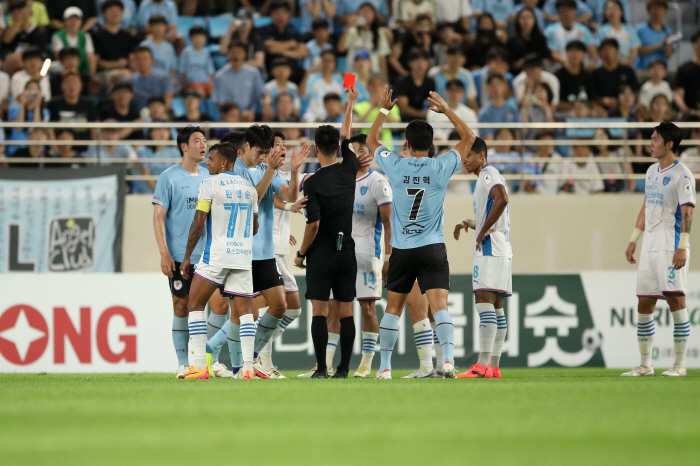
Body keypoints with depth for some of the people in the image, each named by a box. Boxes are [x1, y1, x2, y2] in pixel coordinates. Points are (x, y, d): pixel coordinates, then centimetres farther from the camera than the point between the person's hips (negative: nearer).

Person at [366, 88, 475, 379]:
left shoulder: (395, 166, -3)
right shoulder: (441, 167, -5)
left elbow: (371, 141, 17)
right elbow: (469, 137, 10)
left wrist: (385, 109, 20)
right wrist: (446, 110, 13)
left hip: (402, 250, 1)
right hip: (433, 248, -1)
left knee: (393, 308, 13)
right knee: (439, 306, -10)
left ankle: (385, 366, 16)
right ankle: (448, 358, -28)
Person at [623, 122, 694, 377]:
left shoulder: (682, 175, -8)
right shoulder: (652, 171, 17)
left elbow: (686, 212, -14)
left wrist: (682, 247, -22)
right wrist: (633, 240, 19)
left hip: (671, 247, -8)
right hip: (650, 246, 8)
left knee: (675, 300, -9)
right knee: (644, 304, 6)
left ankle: (679, 364, -5)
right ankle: (645, 364, 12)